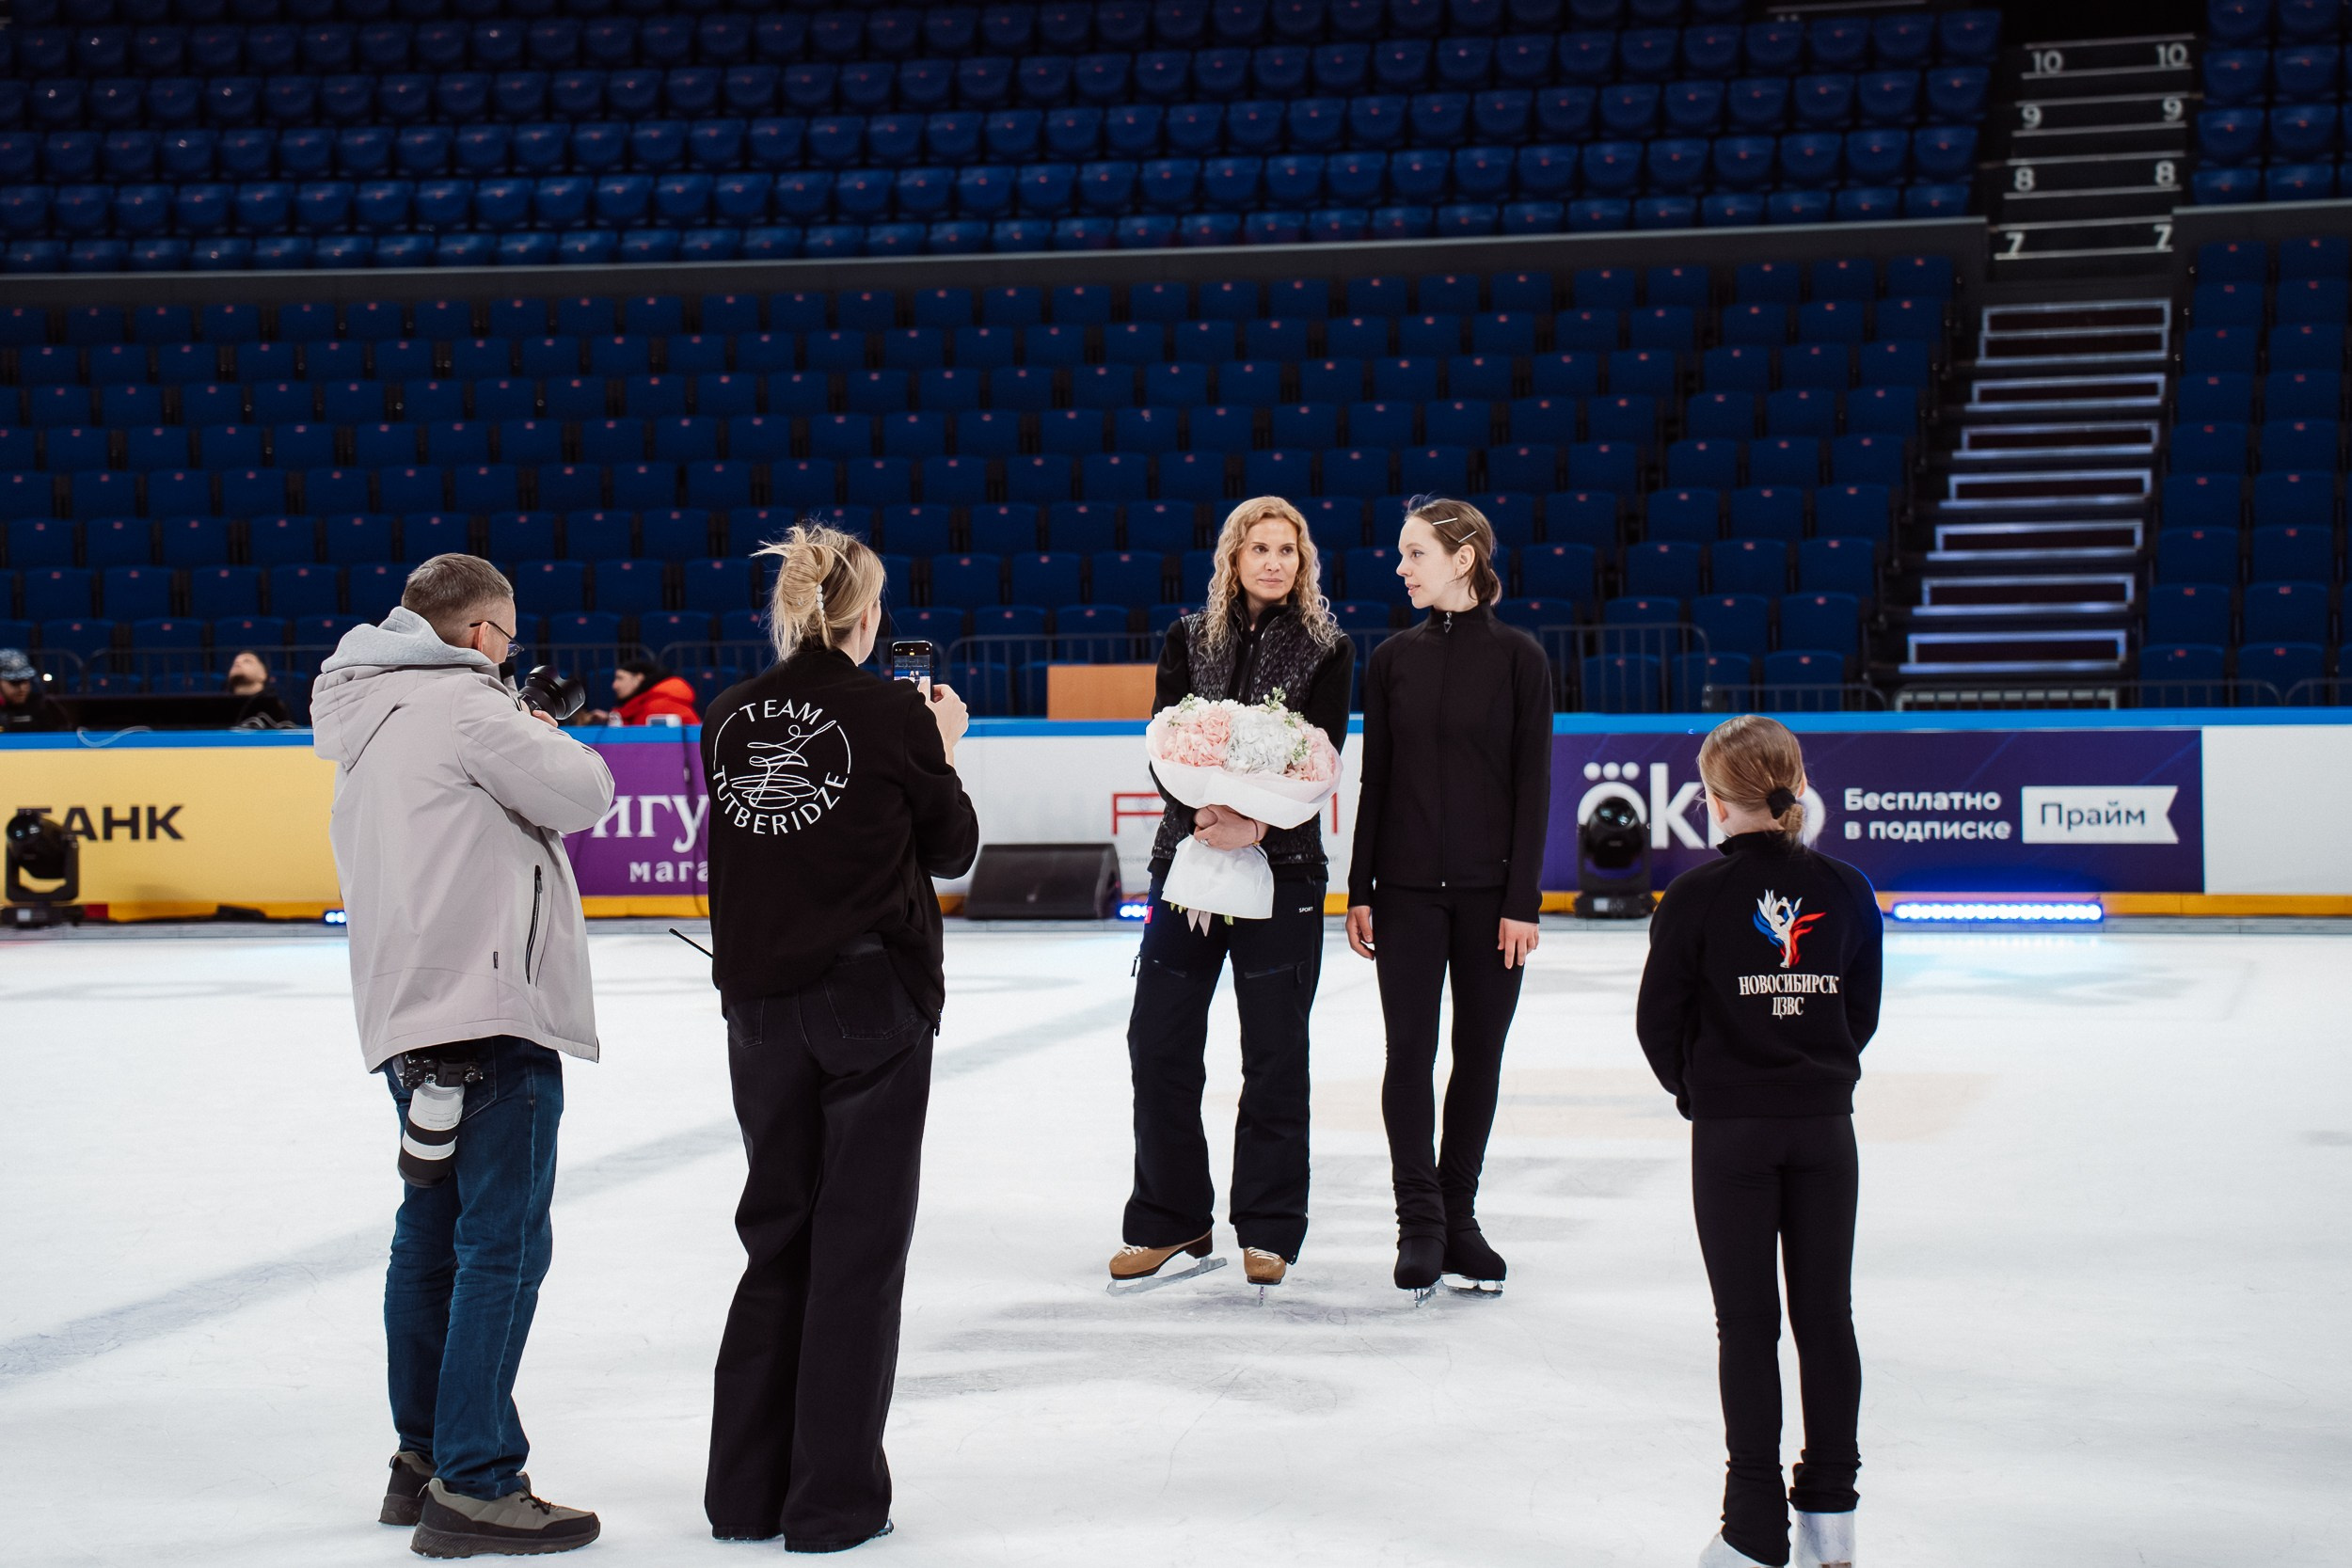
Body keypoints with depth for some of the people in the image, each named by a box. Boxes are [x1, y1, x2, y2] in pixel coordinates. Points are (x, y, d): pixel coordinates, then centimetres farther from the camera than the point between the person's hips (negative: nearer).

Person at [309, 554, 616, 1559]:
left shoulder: (364, 713, 16)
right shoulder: (465, 704, -11)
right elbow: (583, 795, -10)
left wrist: (523, 740, 17)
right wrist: (551, 738, 9)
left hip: (408, 1015, 10)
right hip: (491, 1005, -10)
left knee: (434, 1230, 17)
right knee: (504, 1243, -7)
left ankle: (422, 1456, 25)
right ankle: (473, 1485, -8)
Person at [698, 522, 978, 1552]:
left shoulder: (730, 719, 1)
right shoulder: (892, 714, -10)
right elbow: (953, 852, 1)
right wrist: (942, 751, 17)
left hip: (760, 1004, 4)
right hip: (873, 1001, -4)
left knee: (777, 1234, 15)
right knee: (858, 1245, 4)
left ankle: (746, 1492, 19)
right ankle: (832, 1502, 7)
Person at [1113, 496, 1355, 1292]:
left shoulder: (1326, 650, 2)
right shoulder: (1189, 639, 7)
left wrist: (1257, 823, -22)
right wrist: (1202, 814, -19)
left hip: (1284, 865, -2)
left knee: (1274, 1053, 2)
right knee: (1159, 1044, 2)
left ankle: (1267, 1228, 12)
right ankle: (1169, 1220, 14)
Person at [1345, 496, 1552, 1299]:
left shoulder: (1517, 656, -3)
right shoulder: (1393, 658, 5)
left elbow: (1533, 783, -4)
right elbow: (1375, 779, 7)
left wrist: (1522, 900, -9)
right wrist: (1361, 891, 2)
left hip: (1488, 889, -2)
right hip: (1408, 886, 2)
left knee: (1479, 1052, 6)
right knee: (1409, 1050, -3)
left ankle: (1458, 1218, 17)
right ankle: (1420, 1223, 4)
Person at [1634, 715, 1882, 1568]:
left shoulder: (1697, 895, -10)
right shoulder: (1846, 890, -1)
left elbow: (1658, 1017, -5)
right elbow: (1864, 1011, 5)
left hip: (1730, 1129, -2)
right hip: (1824, 1122, 2)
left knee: (1746, 1322, 3)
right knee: (1826, 1313, 10)